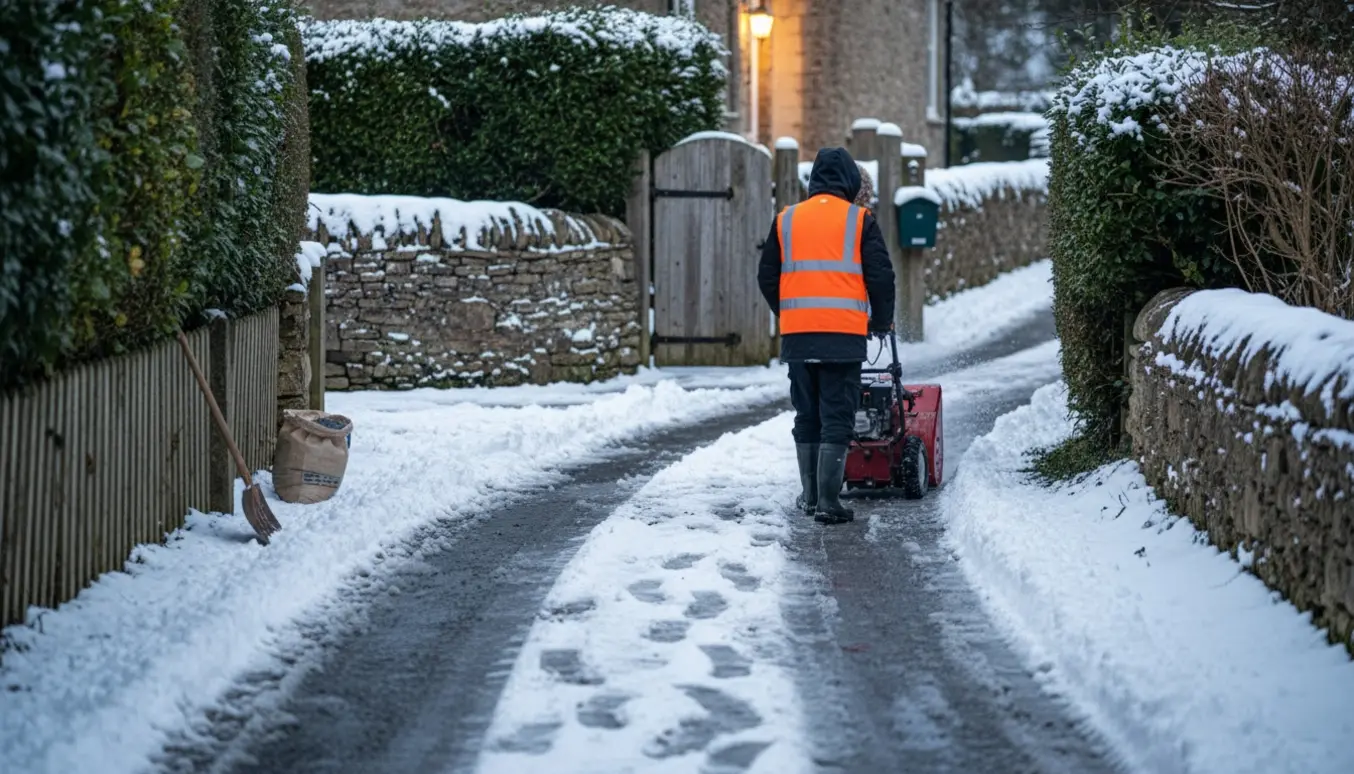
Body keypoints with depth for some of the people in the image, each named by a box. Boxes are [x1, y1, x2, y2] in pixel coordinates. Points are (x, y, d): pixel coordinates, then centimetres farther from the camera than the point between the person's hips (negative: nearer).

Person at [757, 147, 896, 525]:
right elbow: (880, 277, -2)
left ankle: (810, 495, 21)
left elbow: (767, 277, 13)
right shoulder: (860, 220, -1)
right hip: (843, 335, -3)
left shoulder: (786, 220, 9)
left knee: (807, 417, 15)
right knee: (837, 419, -2)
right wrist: (882, 322, 15)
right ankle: (828, 501, -8)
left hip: (797, 335, 3)